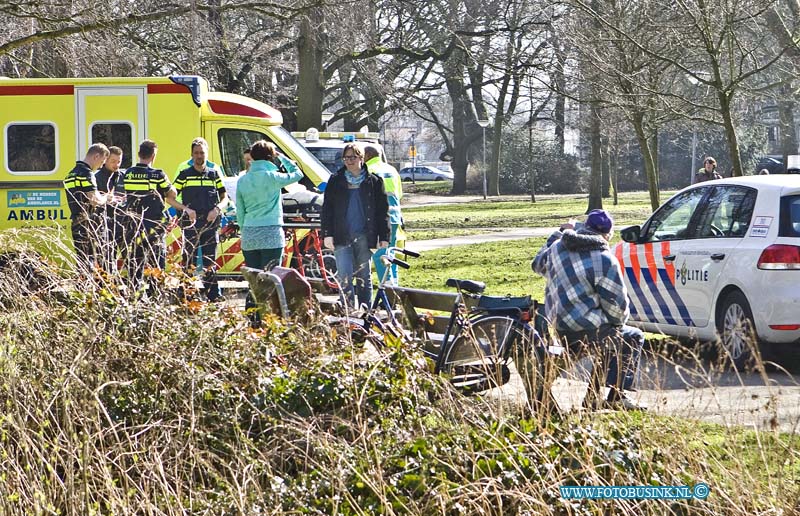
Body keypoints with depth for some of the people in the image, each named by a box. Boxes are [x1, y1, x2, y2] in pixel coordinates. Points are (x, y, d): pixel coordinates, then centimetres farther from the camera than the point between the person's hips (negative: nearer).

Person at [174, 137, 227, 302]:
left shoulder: (214, 174, 12)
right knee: (189, 259, -4)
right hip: (191, 222, -1)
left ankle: (213, 294, 4)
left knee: (210, 261, 3)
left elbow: (223, 197, 15)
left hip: (210, 222, 2)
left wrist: (217, 209, -4)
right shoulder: (184, 175, 7)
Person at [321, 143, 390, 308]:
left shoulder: (373, 182, 6)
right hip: (342, 237, 0)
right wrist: (327, 233, -2)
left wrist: (384, 237, 0)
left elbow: (383, 211, 7)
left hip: (364, 236, 0)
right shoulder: (336, 181, 9)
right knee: (344, 276, -11)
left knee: (364, 277, 7)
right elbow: (327, 209, 9)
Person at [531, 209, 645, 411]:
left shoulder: (557, 247, 6)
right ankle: (617, 396, 4)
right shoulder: (605, 261, -14)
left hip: (559, 330, 8)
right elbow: (617, 305, -11)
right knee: (633, 338, 12)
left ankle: (593, 395, 30)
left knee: (609, 340, 30)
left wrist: (559, 234, 35)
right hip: (587, 331, -8)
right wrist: (618, 322, 12)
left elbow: (538, 264, 30)